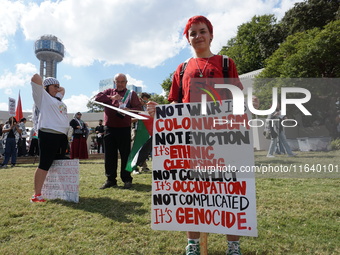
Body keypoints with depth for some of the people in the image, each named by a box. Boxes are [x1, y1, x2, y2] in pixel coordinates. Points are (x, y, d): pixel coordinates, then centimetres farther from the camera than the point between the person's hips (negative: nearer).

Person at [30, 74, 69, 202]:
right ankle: (36, 195, -7)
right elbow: (35, 78, -6)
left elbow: (62, 89, 44)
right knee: (44, 164, -10)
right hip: (48, 134, -9)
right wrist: (43, 85, 12)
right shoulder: (42, 96, 4)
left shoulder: (57, 98, 26)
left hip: (62, 135, 9)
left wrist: (57, 88, 28)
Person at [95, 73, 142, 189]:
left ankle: (127, 179, 10)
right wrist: (111, 98, -9)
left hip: (124, 128, -3)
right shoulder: (109, 92, 17)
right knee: (109, 155, 6)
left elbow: (139, 108, 0)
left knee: (125, 154, 1)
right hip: (109, 128, 3)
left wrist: (128, 110, -19)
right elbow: (97, 97, 3)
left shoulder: (131, 94, 10)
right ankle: (110, 179, 16)